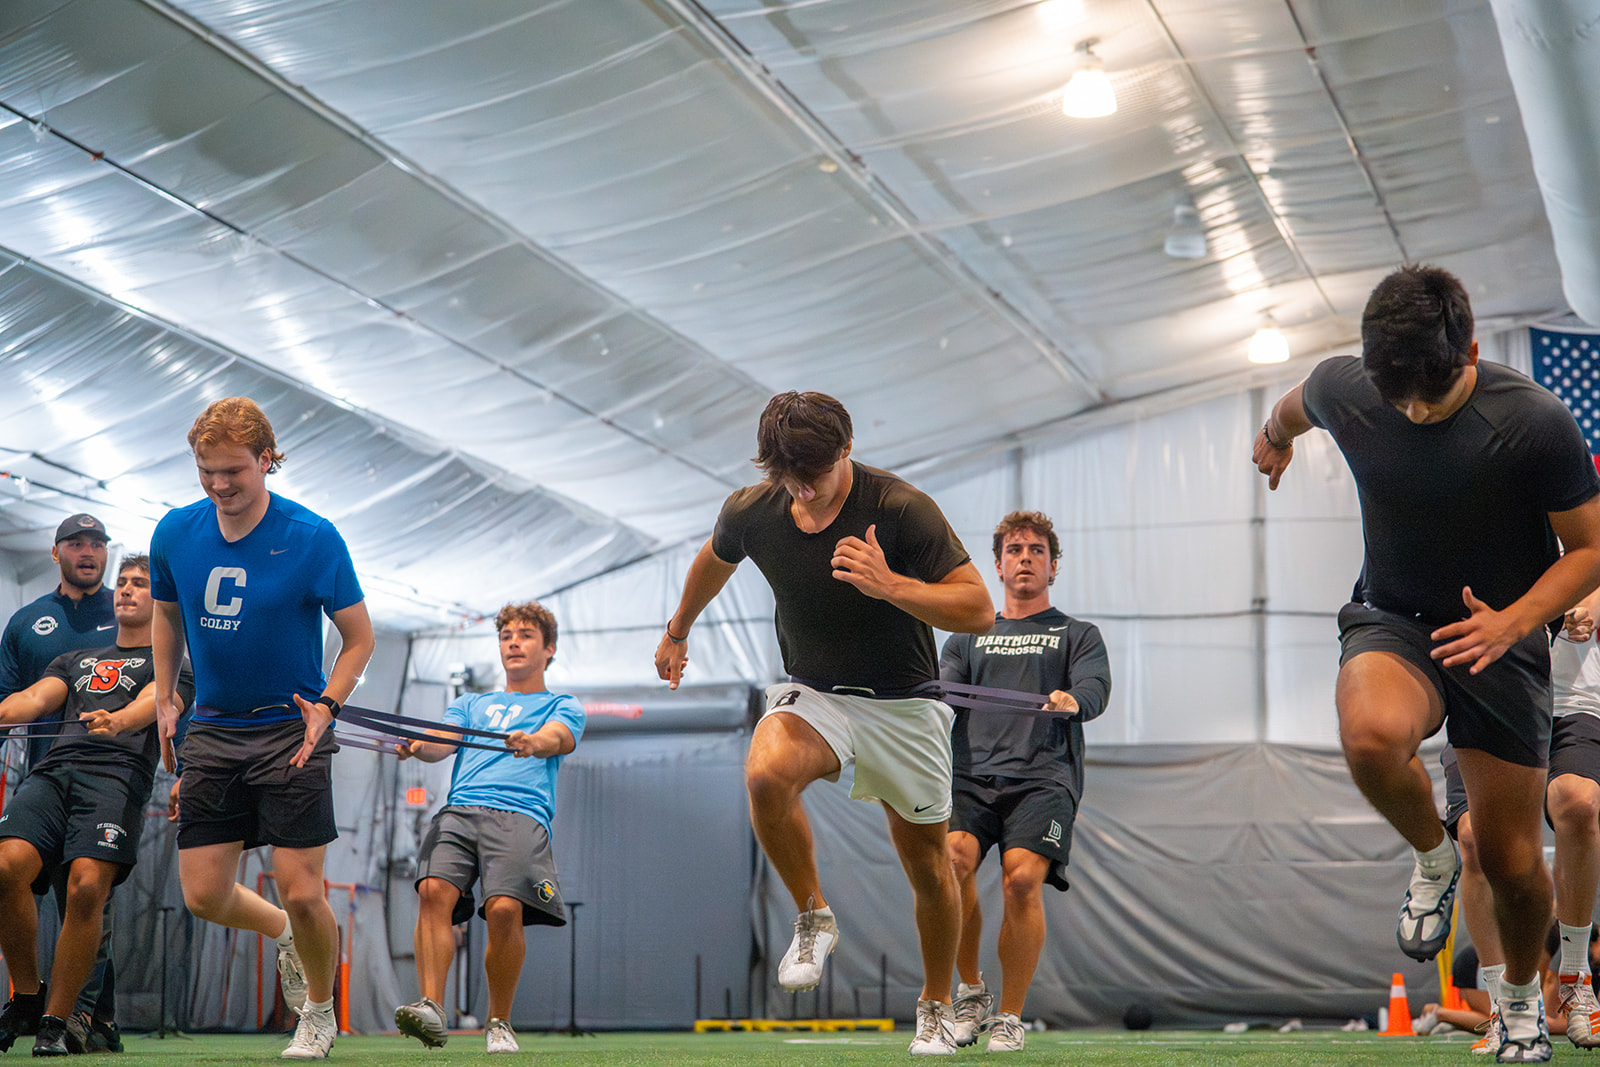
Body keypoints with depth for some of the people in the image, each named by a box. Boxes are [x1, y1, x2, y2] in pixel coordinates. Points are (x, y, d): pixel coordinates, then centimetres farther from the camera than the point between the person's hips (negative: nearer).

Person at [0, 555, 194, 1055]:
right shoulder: (75, 660, 35)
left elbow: (153, 701, -1)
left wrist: (117, 719, -25)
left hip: (119, 774, -4)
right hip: (52, 770, 4)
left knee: (86, 886, -26)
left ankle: (55, 1020, -15)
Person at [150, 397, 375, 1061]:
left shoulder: (312, 538, -12)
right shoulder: (174, 534, -1)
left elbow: (359, 637, -2)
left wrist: (326, 707, -16)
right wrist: (165, 699, 13)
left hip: (290, 732, -4)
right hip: (210, 730, 4)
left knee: (300, 892, -7)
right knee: (204, 895, 0)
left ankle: (320, 1012, 20)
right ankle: (281, 932, 33)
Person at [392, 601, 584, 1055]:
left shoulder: (563, 707, 23)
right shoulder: (471, 703, 32)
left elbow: (557, 737, -1)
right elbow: (444, 741, 13)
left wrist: (532, 741, -26)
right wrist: (416, 745, -12)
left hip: (521, 814, -3)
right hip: (458, 809, 3)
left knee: (505, 907, -26)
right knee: (434, 891, -25)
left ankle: (499, 1022, -9)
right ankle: (431, 1008, -31)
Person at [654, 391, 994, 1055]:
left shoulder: (901, 509, -20)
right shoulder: (750, 513, -9)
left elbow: (979, 611, -20)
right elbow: (714, 561, 17)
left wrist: (889, 584, -34)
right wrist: (678, 632, 31)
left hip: (903, 706, -1)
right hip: (813, 694, 2)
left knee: (928, 868, 7)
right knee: (765, 774, -32)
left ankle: (935, 1007, 30)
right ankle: (813, 918, -10)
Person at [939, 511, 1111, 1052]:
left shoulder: (1078, 635, 20)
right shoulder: (968, 638, 27)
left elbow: (1095, 689, 1)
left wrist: (1072, 700, -24)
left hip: (1043, 778, -2)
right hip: (972, 774, 2)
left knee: (1022, 877, -24)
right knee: (951, 858, -26)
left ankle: (1010, 1017, -9)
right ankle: (971, 992, -6)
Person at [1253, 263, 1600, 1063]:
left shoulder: (1535, 423, -23)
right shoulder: (1341, 389, -14)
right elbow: (1295, 406, 13)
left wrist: (1512, 623, -24)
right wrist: (1275, 439, 35)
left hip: (1500, 636, -1)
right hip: (1392, 621, 1)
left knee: (1511, 861, 3)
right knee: (1371, 734, -35)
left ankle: (1522, 992, 35)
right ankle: (1431, 857, -3)